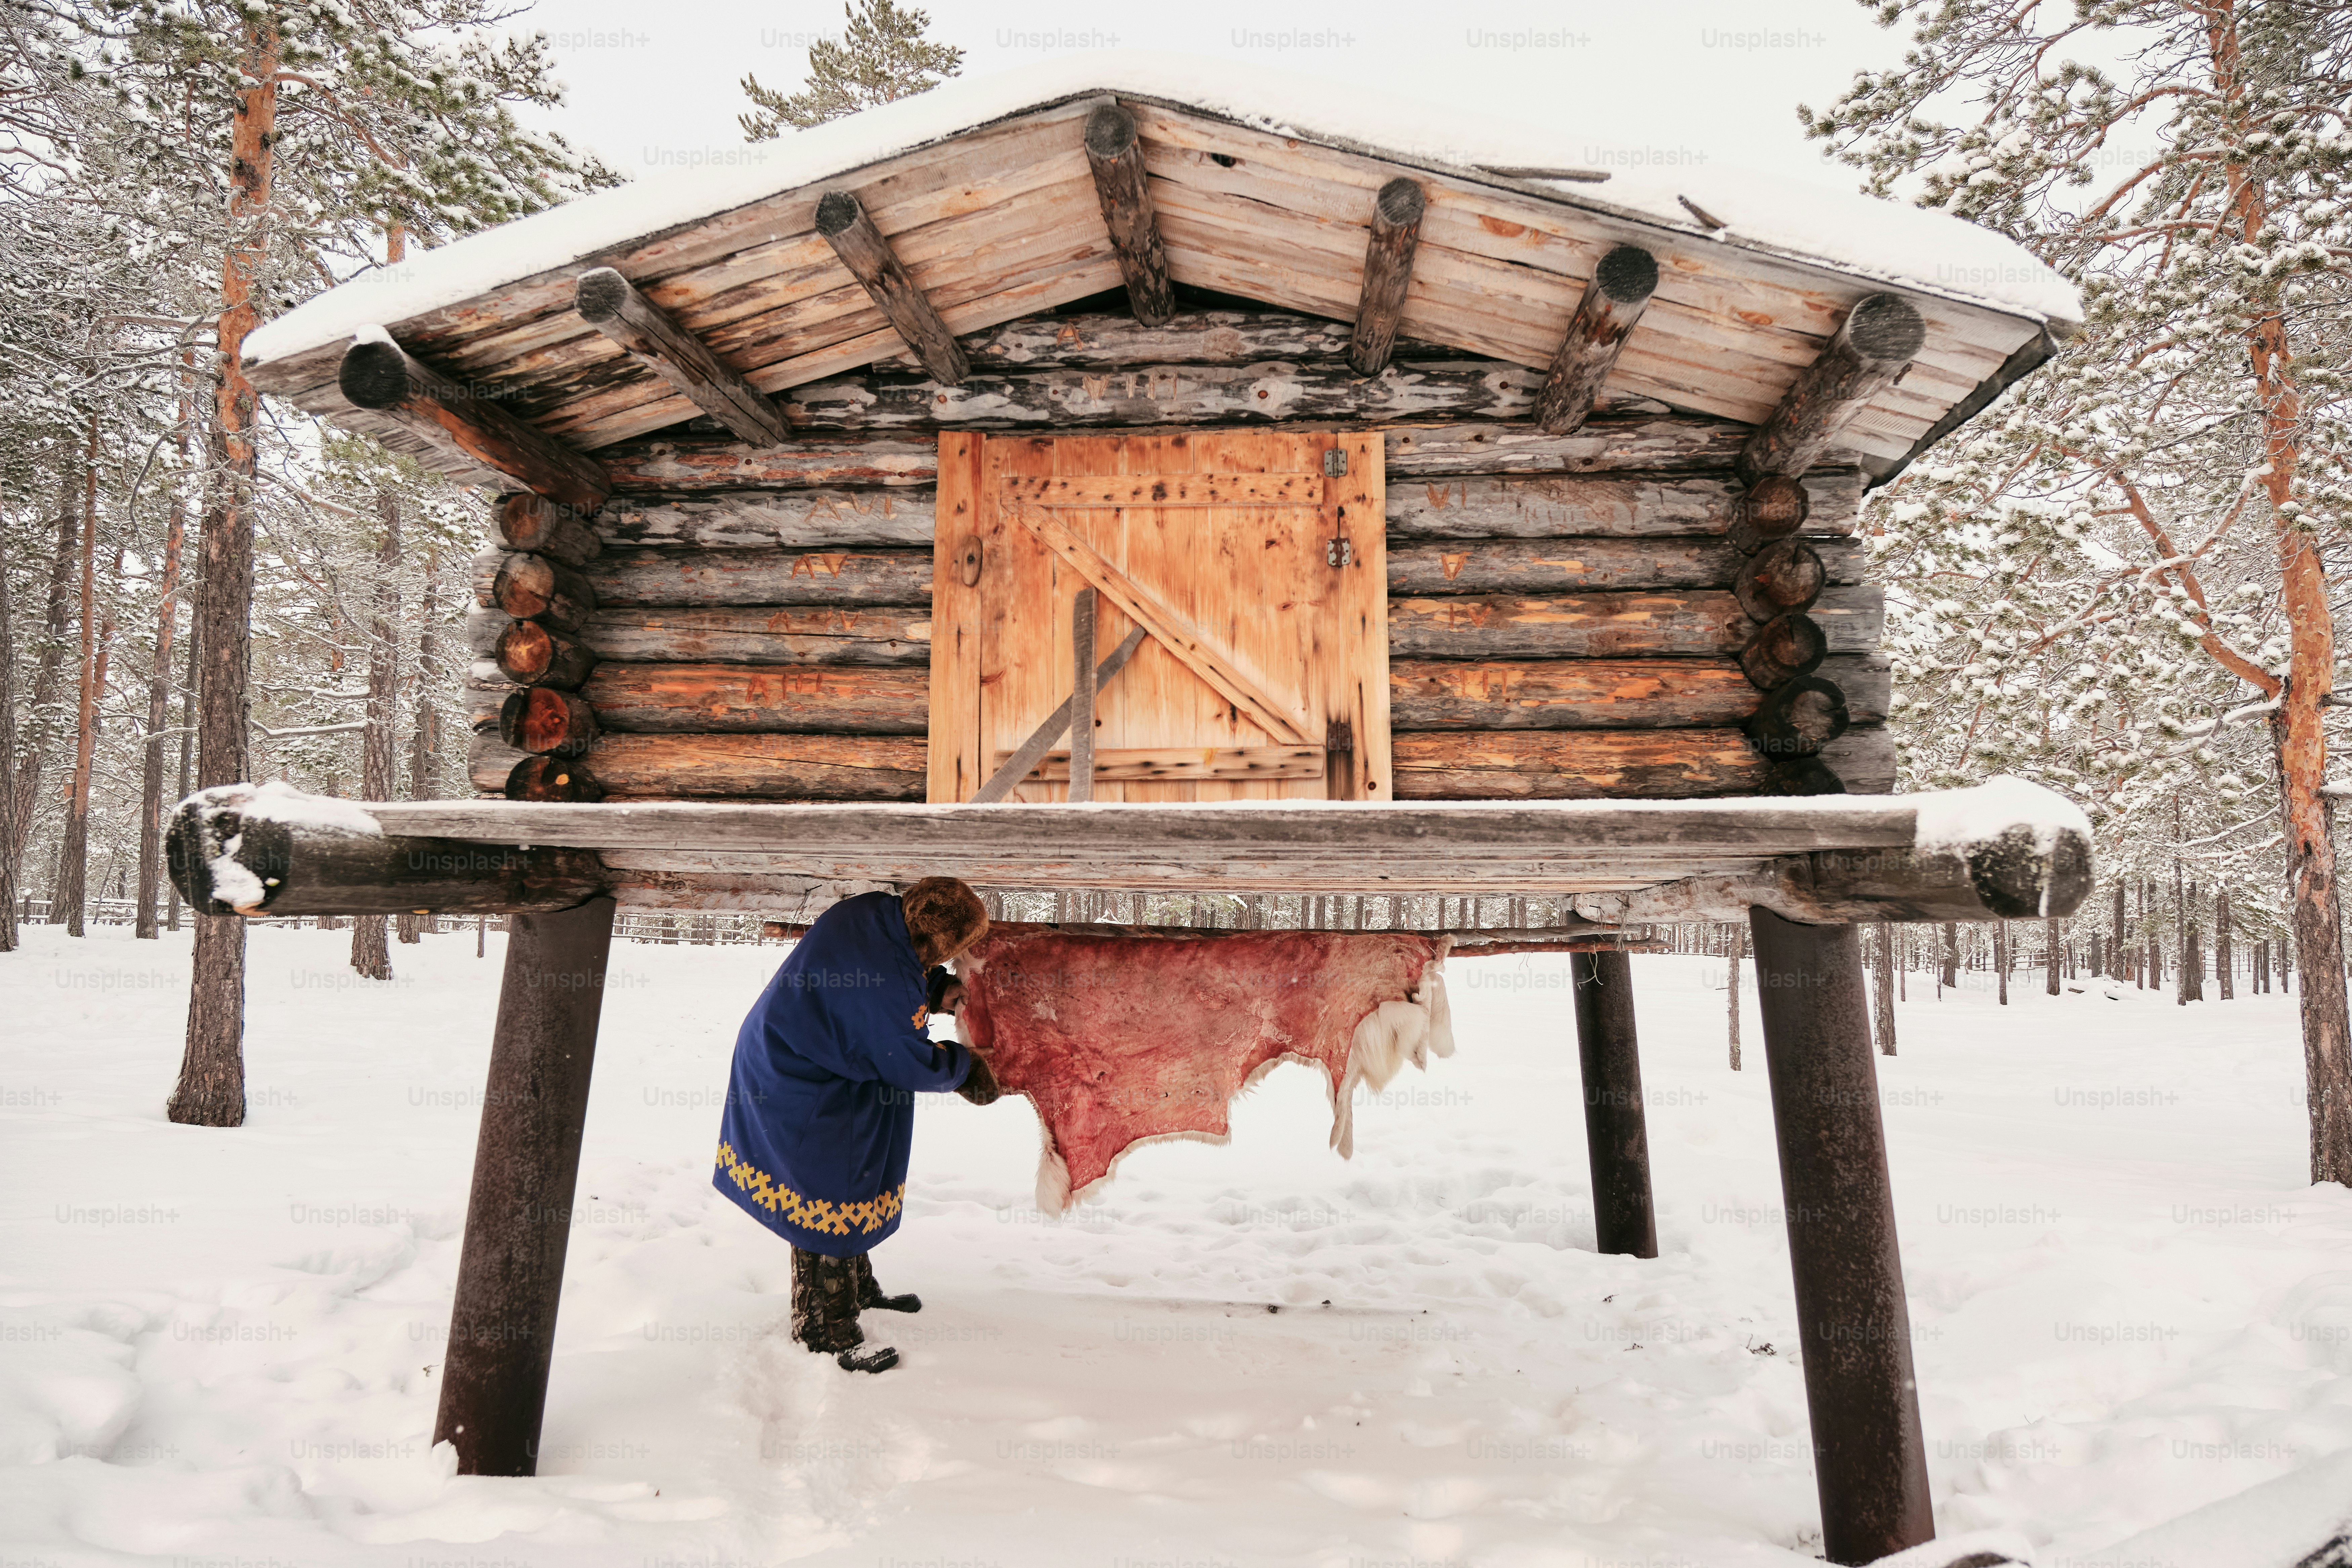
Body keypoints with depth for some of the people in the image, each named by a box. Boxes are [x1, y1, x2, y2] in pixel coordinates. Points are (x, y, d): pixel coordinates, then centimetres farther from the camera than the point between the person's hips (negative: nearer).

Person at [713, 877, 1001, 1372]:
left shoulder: (877, 912, -8)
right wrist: (966, 1069, -2)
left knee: (848, 1182, 23)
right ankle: (825, 1330, 19)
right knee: (827, 1200, 2)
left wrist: (936, 991, -1)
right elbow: (915, 1066, -20)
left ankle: (856, 1290, 41)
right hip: (799, 1095, -11)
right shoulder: (887, 985, -34)